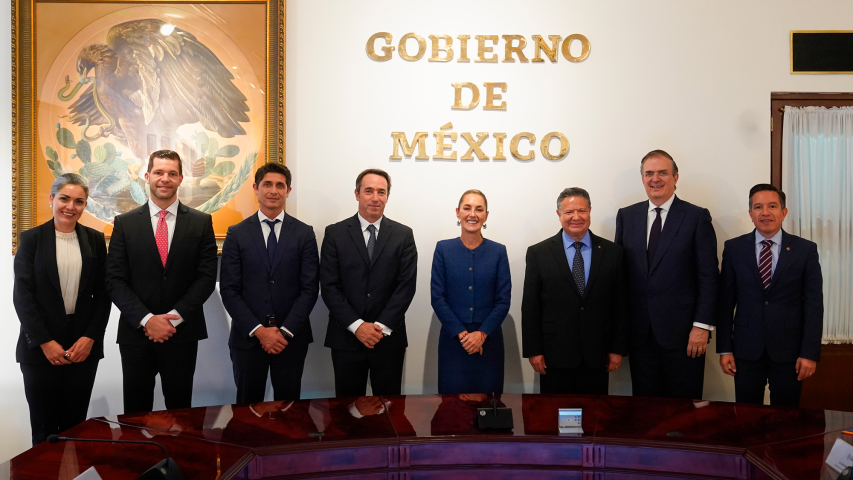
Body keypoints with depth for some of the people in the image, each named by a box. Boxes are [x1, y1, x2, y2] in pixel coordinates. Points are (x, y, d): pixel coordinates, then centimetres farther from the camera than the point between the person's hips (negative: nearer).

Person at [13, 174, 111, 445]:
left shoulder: (95, 240, 7)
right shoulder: (31, 239, 1)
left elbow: (103, 293, 6)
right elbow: (22, 295, -3)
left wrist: (90, 337, -6)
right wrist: (44, 342, -11)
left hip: (84, 344, 2)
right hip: (40, 347, -1)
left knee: (75, 425, 5)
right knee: (44, 426, 4)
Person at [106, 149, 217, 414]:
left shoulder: (201, 222, 2)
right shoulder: (125, 223, 3)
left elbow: (206, 276, -3)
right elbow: (115, 280, -1)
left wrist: (174, 318, -11)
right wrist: (147, 320, -12)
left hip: (182, 333, 0)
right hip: (136, 333, 1)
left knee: (180, 410, 8)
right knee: (135, 412, 9)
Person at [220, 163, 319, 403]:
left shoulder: (304, 234, 2)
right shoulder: (237, 234, 1)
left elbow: (310, 288, -3)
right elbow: (229, 290, -3)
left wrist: (286, 330, -12)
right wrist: (257, 330, -12)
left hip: (292, 337, 0)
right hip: (247, 337, 0)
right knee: (248, 405, 11)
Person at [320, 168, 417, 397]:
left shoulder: (403, 235, 3)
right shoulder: (335, 233, 1)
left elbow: (406, 285, -3)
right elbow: (329, 286, -4)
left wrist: (382, 326, -12)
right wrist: (356, 325, -13)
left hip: (389, 338, 0)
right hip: (346, 338, 0)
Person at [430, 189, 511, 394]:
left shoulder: (498, 251, 2)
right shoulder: (443, 249, 1)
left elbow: (503, 300, -1)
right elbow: (437, 297, -3)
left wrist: (481, 333, -11)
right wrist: (461, 333, -10)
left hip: (489, 340, 1)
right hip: (453, 340, 0)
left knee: (487, 395, 5)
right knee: (453, 393, 4)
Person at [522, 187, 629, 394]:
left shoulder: (612, 252, 4)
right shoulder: (538, 253, 0)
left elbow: (620, 304, 5)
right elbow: (530, 306, -1)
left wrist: (618, 348, 3)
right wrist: (533, 350, -4)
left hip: (597, 355, 1)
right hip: (554, 355, -1)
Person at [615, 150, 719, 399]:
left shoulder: (697, 217, -2)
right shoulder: (626, 216, 7)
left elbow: (708, 275, -5)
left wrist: (702, 325, -10)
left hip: (683, 331, -3)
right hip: (640, 332, 3)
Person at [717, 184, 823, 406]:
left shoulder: (806, 250, 0)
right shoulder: (734, 248, 1)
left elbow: (814, 304, -2)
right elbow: (725, 300, 1)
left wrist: (810, 353, -7)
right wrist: (724, 348, -2)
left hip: (789, 350, 0)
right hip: (746, 350, 1)